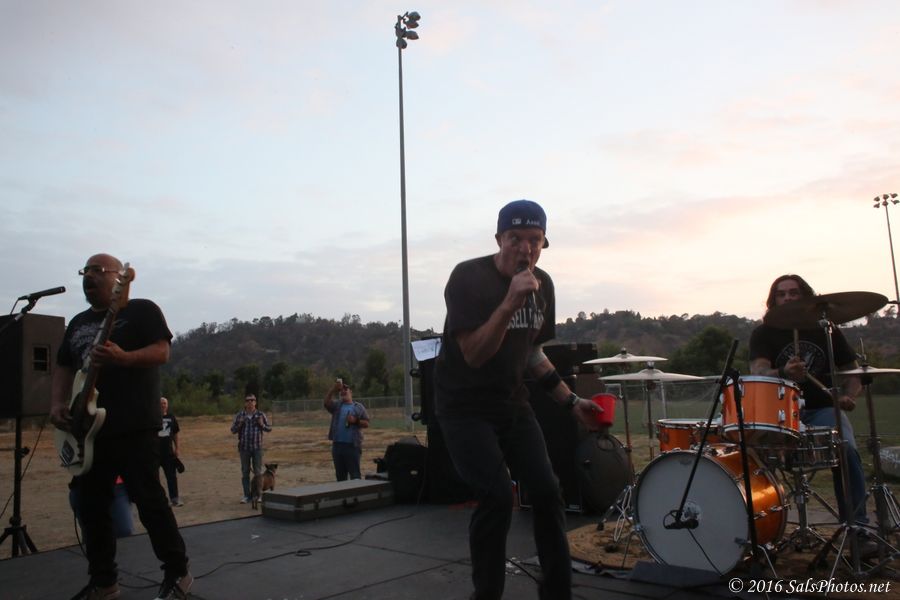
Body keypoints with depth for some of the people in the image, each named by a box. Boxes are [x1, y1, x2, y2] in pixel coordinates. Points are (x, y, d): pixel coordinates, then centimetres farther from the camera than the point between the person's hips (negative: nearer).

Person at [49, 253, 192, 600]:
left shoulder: (141, 310, -1)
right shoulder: (78, 323, 21)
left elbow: (162, 352, -11)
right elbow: (64, 367, 22)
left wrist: (123, 358, -28)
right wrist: (57, 404, 5)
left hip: (135, 427, -7)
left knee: (148, 499, -8)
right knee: (90, 506, 10)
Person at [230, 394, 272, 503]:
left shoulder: (261, 415, -3)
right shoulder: (239, 415, -1)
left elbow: (269, 429, -1)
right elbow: (233, 430, 0)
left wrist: (262, 425, -22)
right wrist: (240, 424, -20)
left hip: (257, 447, -1)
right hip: (244, 448, 1)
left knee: (257, 472, 1)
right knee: (245, 472, 4)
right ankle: (246, 496, 12)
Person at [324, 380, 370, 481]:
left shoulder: (358, 407, 8)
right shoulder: (337, 405, 12)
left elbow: (366, 423, 4)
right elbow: (326, 403, -9)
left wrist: (355, 421, -13)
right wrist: (333, 389, -19)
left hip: (353, 445, -3)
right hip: (337, 445, 3)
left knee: (355, 474, -3)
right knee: (340, 474, 11)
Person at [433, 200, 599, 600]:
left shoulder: (542, 284, 2)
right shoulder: (468, 278, -18)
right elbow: (474, 355, -26)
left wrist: (571, 401, 7)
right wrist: (510, 302, -35)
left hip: (513, 405, 6)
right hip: (464, 408, -6)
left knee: (547, 492, -1)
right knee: (498, 497, -16)